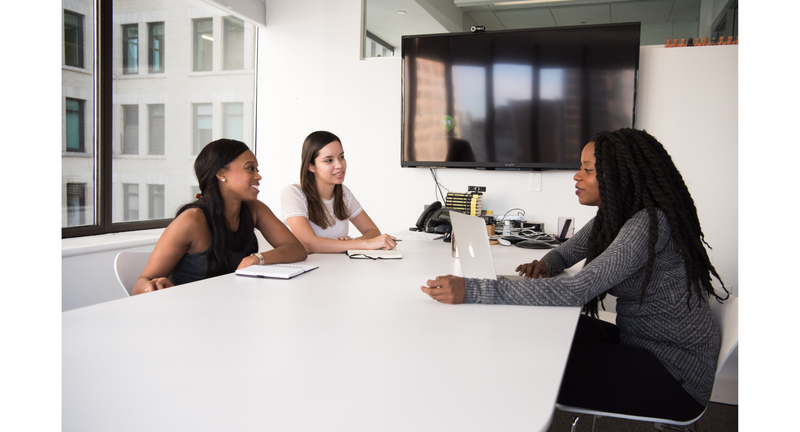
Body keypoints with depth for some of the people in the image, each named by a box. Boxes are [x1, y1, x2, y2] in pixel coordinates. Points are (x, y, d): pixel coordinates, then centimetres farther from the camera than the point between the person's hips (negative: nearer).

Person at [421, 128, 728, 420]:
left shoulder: (650, 223, -26)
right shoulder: (612, 215, 3)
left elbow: (576, 291, -35)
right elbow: (565, 253, 17)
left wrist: (471, 292, -39)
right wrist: (544, 266, -10)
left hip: (676, 370, -8)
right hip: (638, 343, 8)